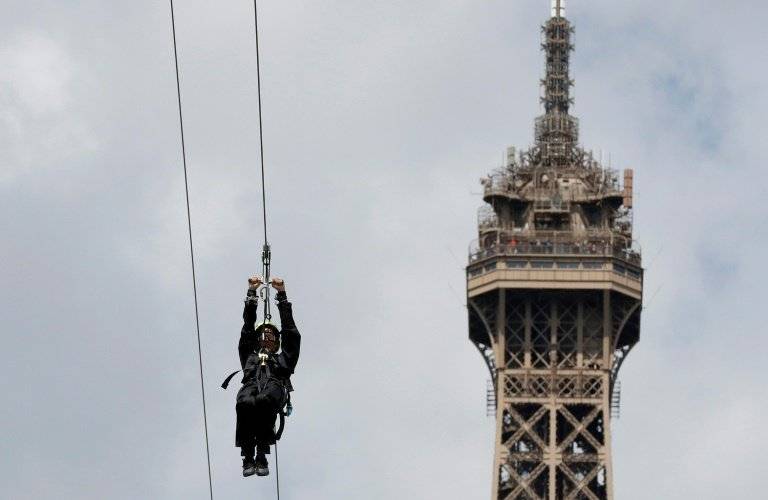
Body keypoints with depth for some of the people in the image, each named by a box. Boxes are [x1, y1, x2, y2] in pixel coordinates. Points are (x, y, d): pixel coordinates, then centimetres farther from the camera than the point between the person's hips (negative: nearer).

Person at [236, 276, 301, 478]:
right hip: (252, 384, 1)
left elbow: (290, 330, 35)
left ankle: (262, 457, -40)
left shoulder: (284, 359, 39)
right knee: (245, 403, -39)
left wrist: (281, 294, 34)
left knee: (264, 401, -40)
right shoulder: (249, 356, 41)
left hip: (275, 385, -1)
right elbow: (247, 328, 37)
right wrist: (252, 293, 35)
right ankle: (248, 458, -36)